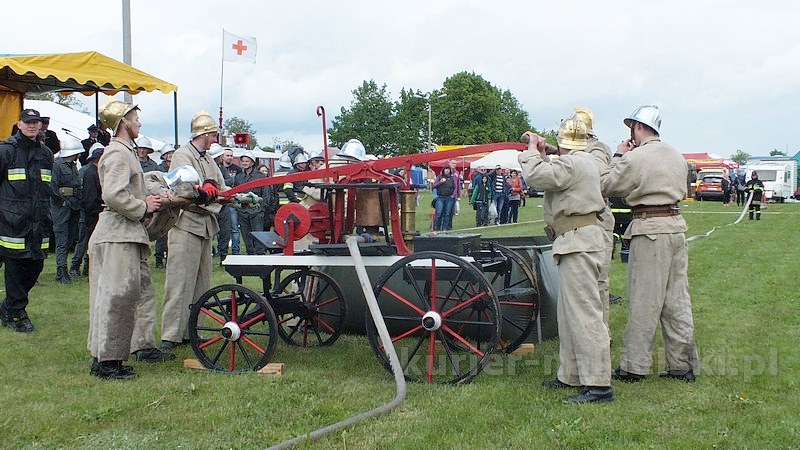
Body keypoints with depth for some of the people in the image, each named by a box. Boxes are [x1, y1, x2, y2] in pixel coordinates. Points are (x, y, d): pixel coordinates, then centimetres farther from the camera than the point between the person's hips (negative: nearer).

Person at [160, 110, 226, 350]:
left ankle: (192, 331, 17)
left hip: (205, 224, 9)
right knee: (180, 281, -10)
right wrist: (204, 186, -43)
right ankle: (171, 335, -8)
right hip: (186, 224, -9)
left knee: (201, 282, 10)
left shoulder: (209, 160, 21)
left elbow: (221, 190, 19)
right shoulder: (182, 155, -5)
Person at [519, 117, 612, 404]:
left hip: (579, 243, -11)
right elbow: (552, 175, 21)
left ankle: (598, 384, -12)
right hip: (576, 243, 11)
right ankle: (570, 375, 25)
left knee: (584, 313, -12)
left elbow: (536, 176, -20)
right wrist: (542, 154, 18)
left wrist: (532, 151, -4)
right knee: (568, 312, 16)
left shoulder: (573, 163, -14)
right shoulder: (583, 161, 19)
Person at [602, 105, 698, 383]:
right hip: (676, 226, 7)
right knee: (677, 300, 11)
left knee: (644, 302, -2)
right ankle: (683, 364, 17)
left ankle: (634, 366, 5)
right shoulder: (677, 157, 12)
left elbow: (607, 188, -2)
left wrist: (618, 157, 10)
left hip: (649, 229, -7)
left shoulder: (634, 158, -10)